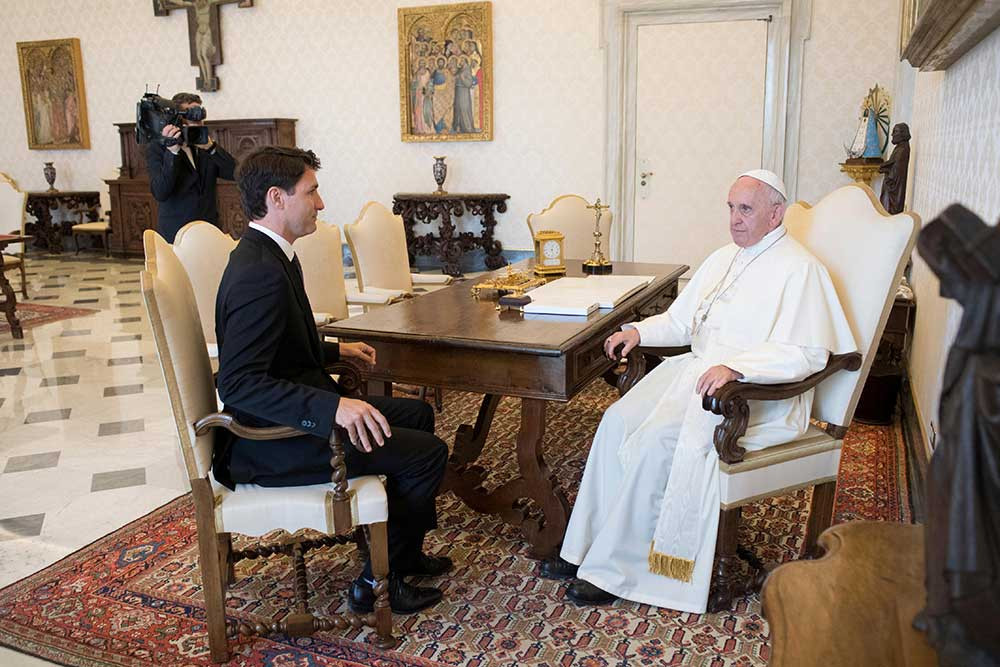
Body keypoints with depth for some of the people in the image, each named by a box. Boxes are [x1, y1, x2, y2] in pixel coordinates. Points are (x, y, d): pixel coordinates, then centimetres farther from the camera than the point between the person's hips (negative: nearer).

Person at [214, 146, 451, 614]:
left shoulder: (268, 255, 8)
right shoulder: (260, 274, -25)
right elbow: (238, 382, -32)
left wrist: (335, 351, 17)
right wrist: (332, 407, -40)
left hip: (298, 415, 11)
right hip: (274, 444, -11)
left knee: (418, 414, 19)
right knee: (427, 452, -11)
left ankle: (405, 552, 30)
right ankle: (378, 581, 6)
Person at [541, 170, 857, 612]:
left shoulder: (799, 269, -8)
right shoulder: (723, 259, 18)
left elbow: (808, 353, -18)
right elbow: (681, 321, 24)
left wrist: (734, 367, -30)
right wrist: (639, 331, 4)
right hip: (697, 370, 8)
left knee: (656, 440, -27)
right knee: (619, 420, -15)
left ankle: (614, 570, -15)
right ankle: (585, 549, -9)